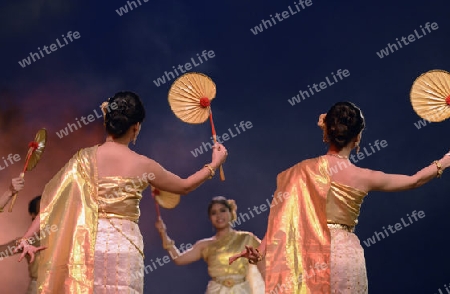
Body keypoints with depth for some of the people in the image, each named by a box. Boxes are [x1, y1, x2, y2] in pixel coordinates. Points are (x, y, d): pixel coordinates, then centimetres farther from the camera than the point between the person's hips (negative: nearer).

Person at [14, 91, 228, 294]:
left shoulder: (86, 158, -1)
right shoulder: (143, 166, -3)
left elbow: (54, 202, -3)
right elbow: (184, 186, 13)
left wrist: (27, 238, 0)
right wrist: (215, 164, 27)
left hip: (89, 244, 2)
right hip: (124, 247, -2)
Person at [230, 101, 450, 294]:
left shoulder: (304, 170, -4)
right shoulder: (364, 178, -2)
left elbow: (283, 217, -6)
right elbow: (414, 181, 13)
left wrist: (260, 251, -2)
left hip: (311, 254, 0)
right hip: (348, 254, 0)